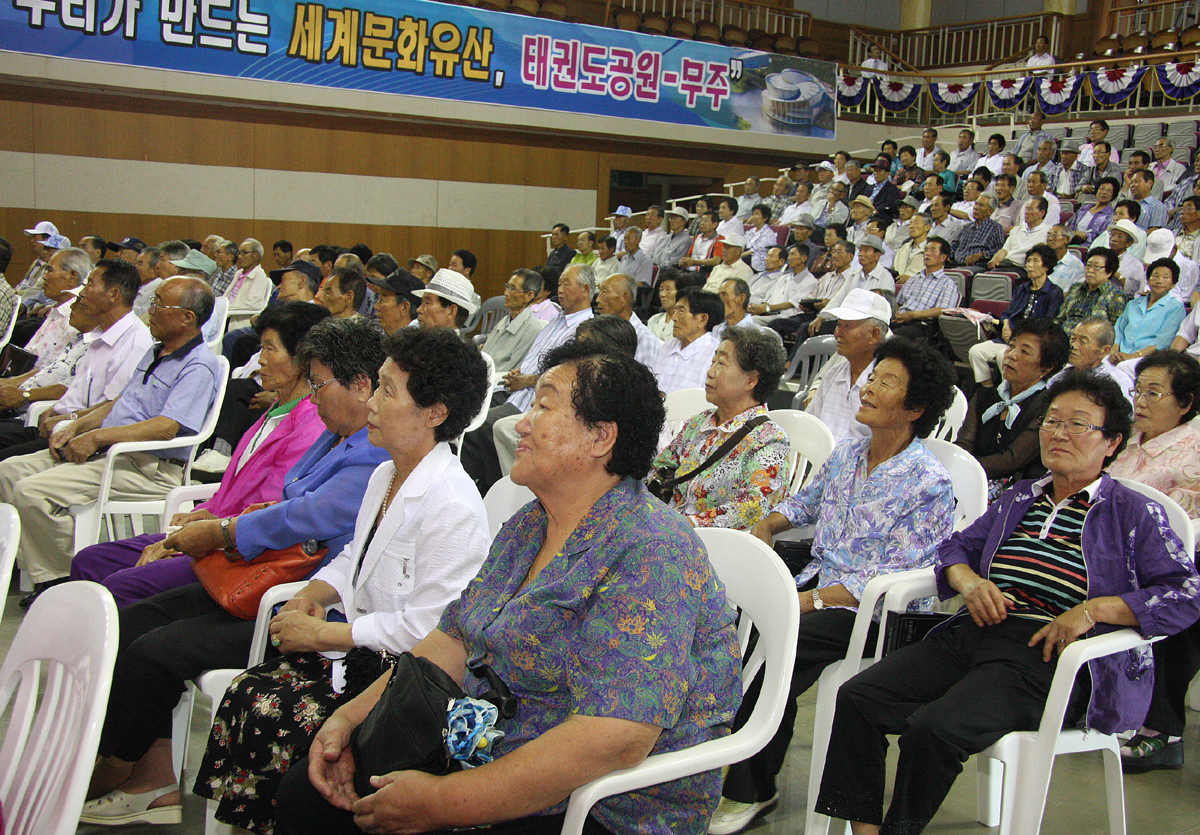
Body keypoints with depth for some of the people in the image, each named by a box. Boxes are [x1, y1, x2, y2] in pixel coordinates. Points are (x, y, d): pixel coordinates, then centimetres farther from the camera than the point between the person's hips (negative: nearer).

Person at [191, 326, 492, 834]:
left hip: (402, 667, -9)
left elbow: (424, 628, -23)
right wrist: (311, 596, 2)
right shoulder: (385, 476, 9)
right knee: (246, 692, -9)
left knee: (271, 716, -20)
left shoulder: (453, 507, -22)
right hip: (358, 644, 9)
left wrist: (321, 633, -15)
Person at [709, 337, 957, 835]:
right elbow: (807, 500, 29)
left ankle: (752, 790, -12)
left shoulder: (928, 484, -13)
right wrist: (766, 527, 9)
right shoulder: (847, 453, 10)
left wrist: (811, 600, -22)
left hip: (871, 610, -7)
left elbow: (893, 577, -18)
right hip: (817, 579, 7)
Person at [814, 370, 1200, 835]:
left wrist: (1093, 609, -17)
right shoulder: (1020, 498, 24)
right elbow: (957, 547, 29)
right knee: (856, 699, -16)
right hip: (971, 634, 6)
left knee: (933, 729, -30)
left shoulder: (1133, 514, 8)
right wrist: (969, 581, 3)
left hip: (1043, 655, -6)